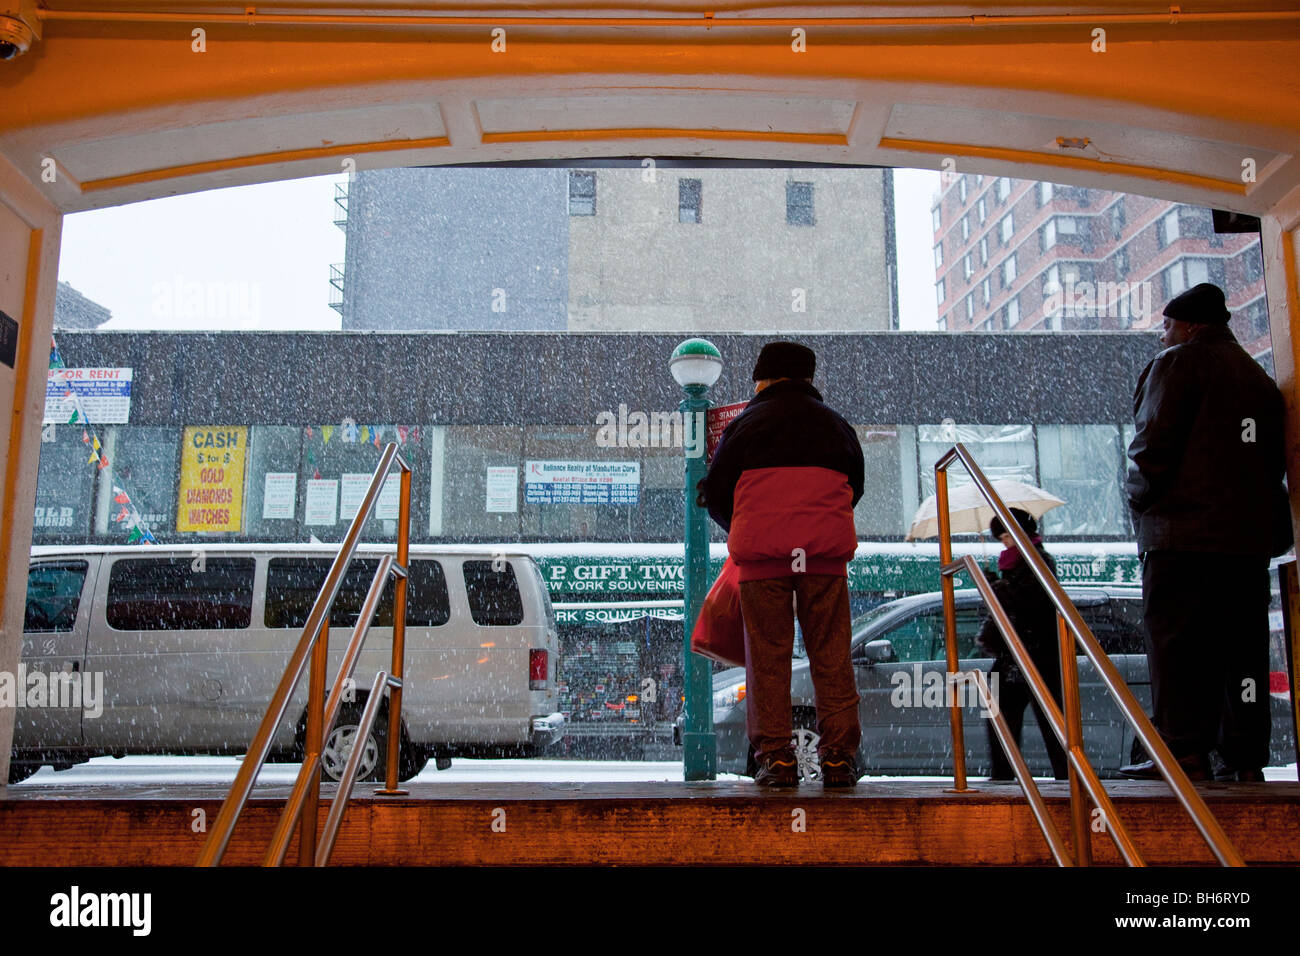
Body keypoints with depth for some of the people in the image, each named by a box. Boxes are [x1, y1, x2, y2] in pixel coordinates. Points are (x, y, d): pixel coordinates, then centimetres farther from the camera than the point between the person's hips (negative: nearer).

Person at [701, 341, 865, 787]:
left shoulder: (745, 423, 9)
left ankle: (775, 758, 1)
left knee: (767, 655, 3)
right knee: (831, 655, 5)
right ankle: (839, 757, 5)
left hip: (761, 550, -2)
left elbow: (715, 491, 11)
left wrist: (739, 531, 29)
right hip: (826, 550, 2)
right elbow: (855, 486, 26)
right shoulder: (835, 424, 17)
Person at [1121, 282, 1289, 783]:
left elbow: (1154, 444, -11)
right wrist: (1268, 525, 21)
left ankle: (1186, 754, -9)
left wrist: (1139, 498, 2)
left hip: (1183, 530, -7)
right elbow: (1276, 458, 19)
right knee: (1242, 646, 7)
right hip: (1251, 534, 7)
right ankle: (1246, 757, 8)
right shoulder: (1260, 378, 20)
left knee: (1175, 642, -6)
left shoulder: (1178, 363, -1)